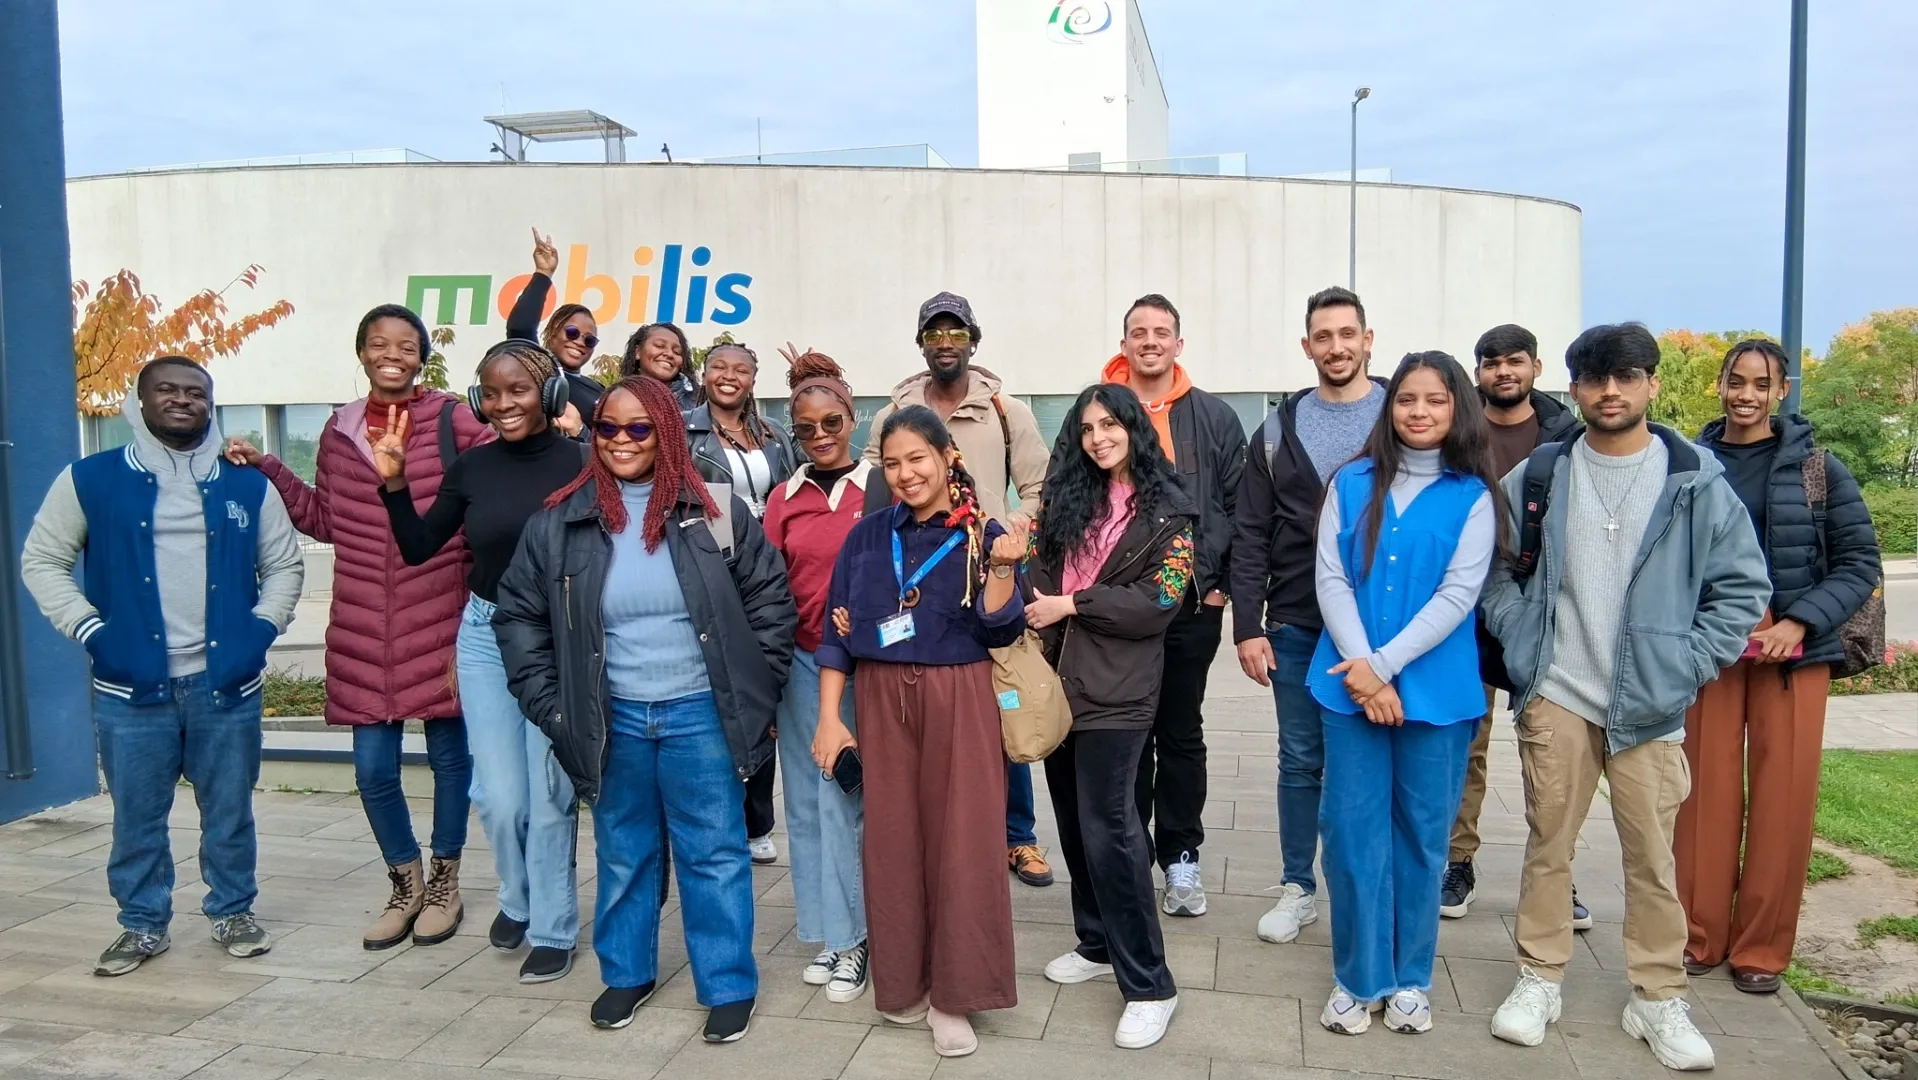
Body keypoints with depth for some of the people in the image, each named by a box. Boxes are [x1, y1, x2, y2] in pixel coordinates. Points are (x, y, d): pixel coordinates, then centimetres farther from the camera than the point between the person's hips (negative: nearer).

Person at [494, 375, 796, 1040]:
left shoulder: (713, 512, -4)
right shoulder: (561, 522, -1)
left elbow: (770, 601, 1)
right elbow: (518, 615, 5)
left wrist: (755, 691, -2)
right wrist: (549, 704, 0)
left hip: (701, 714, -2)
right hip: (613, 720, 2)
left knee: (714, 853, 6)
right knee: (624, 853, 16)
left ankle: (729, 986, 21)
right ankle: (626, 973, 35)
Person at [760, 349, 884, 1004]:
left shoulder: (881, 489, -2)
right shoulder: (785, 499, 7)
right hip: (800, 661, 4)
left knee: (842, 794, -1)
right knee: (809, 797, 8)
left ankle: (849, 937, 13)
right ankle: (831, 934, 20)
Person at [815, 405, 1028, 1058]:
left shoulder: (982, 534, -1)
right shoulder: (867, 536, 5)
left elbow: (999, 631, -7)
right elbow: (837, 631, 6)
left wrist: (1003, 567, -22)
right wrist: (829, 717, 1)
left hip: (958, 700, -2)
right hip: (881, 700, 3)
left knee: (959, 840, 1)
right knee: (892, 839, 8)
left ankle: (953, 993, 13)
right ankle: (903, 983, 23)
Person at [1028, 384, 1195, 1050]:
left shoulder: (1167, 512, -2)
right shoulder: (1068, 498, 12)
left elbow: (1160, 601, -11)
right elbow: (1039, 575, 9)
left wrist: (1071, 605, -14)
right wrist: (1035, 618, -10)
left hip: (1115, 688, -6)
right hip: (1056, 676, 6)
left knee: (1107, 825, -8)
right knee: (1074, 819, 12)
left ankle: (1149, 985, 1)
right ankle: (1098, 944, 29)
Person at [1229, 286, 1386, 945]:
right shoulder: (1280, 429, 5)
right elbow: (1249, 537, 4)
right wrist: (1247, 628, -3)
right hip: (1295, 627, 2)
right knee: (1300, 761, 11)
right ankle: (1297, 889, 25)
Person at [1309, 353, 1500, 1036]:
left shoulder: (1472, 496, 1)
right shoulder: (1351, 484, 5)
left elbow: (1458, 595, -8)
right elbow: (1330, 578, -1)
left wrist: (1385, 665, -15)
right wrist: (1358, 667, -12)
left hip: (1435, 689, -1)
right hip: (1351, 684, 1)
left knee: (1421, 832, 8)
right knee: (1353, 830, 3)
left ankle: (1410, 979, 23)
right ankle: (1358, 979, 16)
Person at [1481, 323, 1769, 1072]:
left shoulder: (1697, 481, -1)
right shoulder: (1539, 475, 2)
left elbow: (1744, 586, 3)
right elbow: (1492, 566, 9)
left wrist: (1687, 667, -4)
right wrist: (1520, 639, -2)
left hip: (1651, 705, -1)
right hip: (1555, 698, 1)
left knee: (1652, 854, 6)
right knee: (1548, 843, 9)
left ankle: (1658, 1000, 22)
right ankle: (1539, 980, 24)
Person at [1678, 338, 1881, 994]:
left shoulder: (1817, 467, 1)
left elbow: (1860, 562, 1)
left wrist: (1801, 622, -12)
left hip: (1793, 650, 0)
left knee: (1784, 799, 2)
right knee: (1707, 793, 2)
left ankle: (1761, 949, 16)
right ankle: (1700, 936, 17)